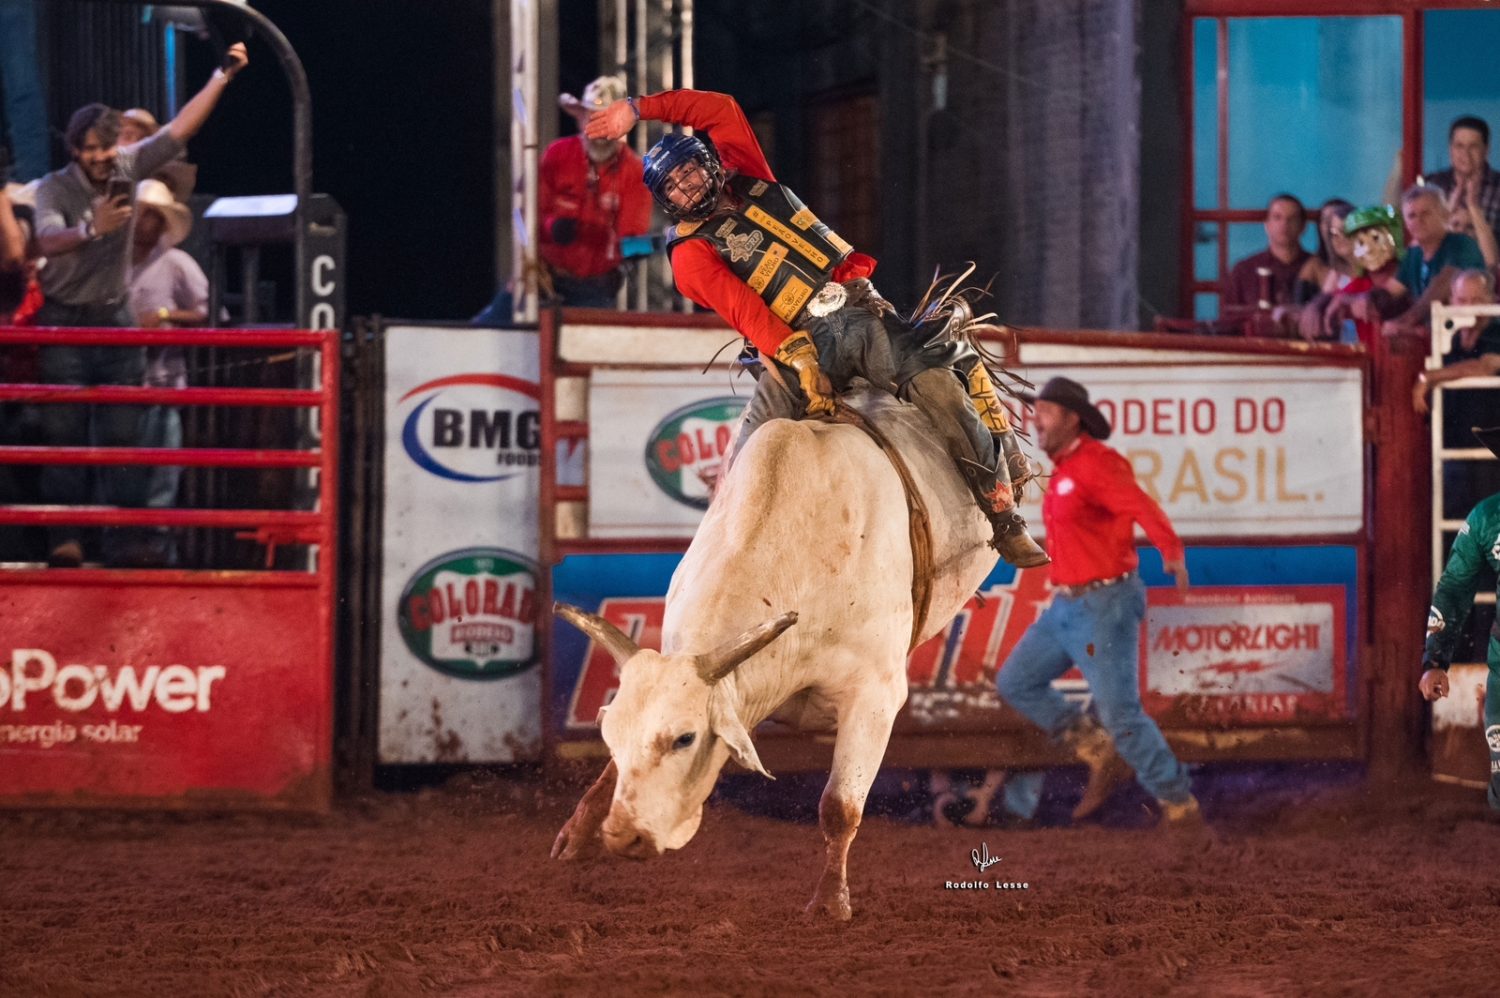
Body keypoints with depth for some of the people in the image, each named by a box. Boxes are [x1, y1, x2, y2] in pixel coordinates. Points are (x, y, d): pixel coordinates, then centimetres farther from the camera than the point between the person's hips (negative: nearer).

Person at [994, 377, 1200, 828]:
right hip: (1066, 606, 10)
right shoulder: (1063, 471, 12)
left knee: (1121, 714, -9)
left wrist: (1172, 550, -51)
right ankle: (1103, 757, 14)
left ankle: (1179, 804, 3)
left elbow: (1142, 508, -34)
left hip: (1104, 607, -10)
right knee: (1015, 683, 11)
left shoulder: (1096, 462, -18)